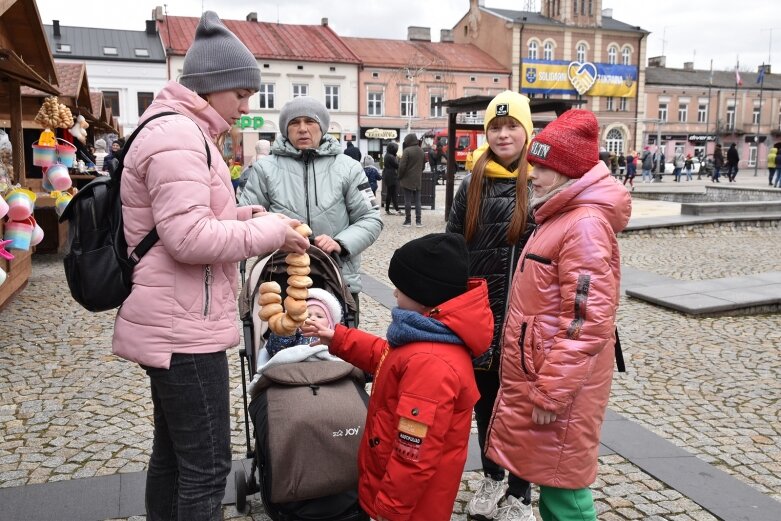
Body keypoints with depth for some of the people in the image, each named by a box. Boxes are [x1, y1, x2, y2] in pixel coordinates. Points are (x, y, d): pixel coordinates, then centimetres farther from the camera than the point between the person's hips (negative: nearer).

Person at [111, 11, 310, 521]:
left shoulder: (182, 132, 17)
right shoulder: (178, 136, -17)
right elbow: (190, 237, -26)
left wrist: (248, 214, 6)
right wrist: (270, 232, -15)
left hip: (171, 325, 11)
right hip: (183, 329, -11)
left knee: (172, 452, 21)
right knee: (207, 465, -1)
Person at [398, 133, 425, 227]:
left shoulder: (407, 150, -14)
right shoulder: (421, 151, 8)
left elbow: (402, 166, -16)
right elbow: (423, 165, 14)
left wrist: (400, 177, -3)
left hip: (407, 180, -5)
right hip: (417, 180, 6)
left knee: (407, 200, 0)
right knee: (417, 200, 9)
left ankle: (408, 220, 3)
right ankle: (418, 220, 8)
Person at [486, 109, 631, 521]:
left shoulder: (586, 225, -21)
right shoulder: (561, 216, 12)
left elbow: (585, 324, -25)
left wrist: (551, 393, -22)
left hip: (558, 383, -9)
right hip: (538, 375, 10)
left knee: (562, 479, 6)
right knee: (547, 470, 21)